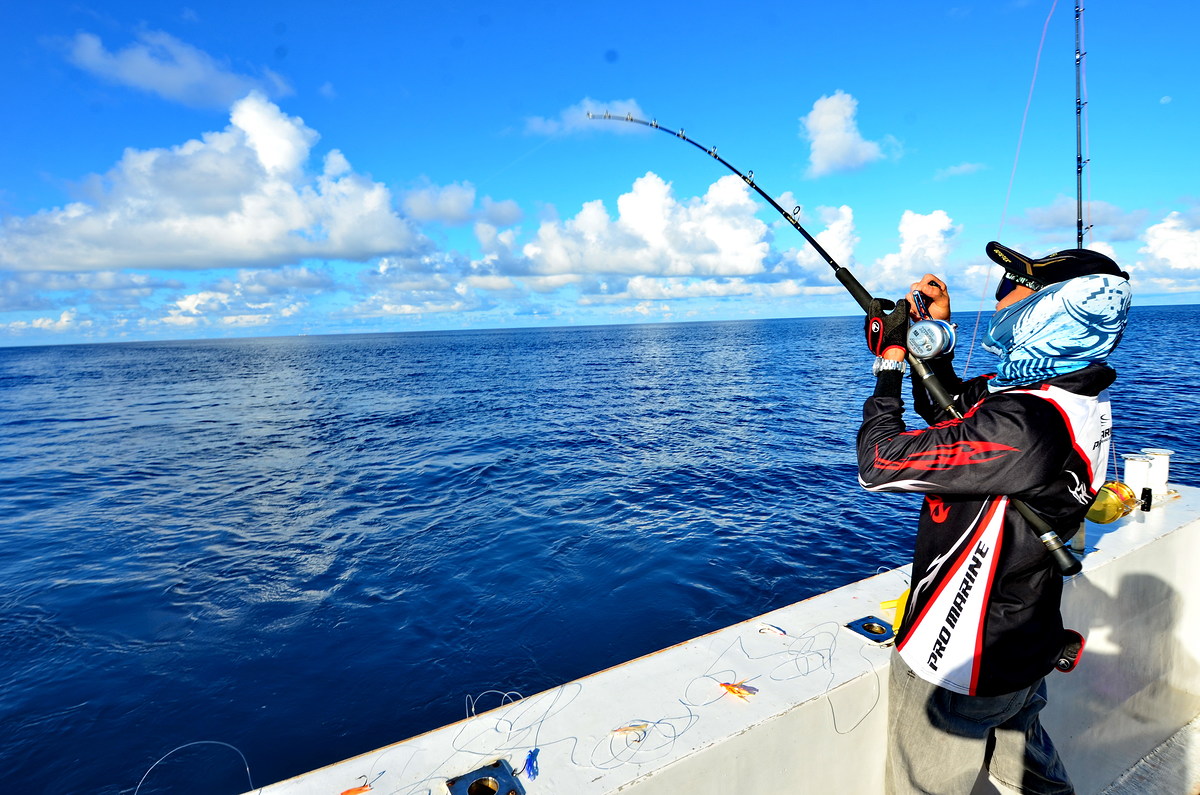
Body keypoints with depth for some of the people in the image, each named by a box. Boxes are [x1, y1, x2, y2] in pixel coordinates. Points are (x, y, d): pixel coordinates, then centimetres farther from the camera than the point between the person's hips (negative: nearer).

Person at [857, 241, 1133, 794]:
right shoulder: (1075, 399, -3)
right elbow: (949, 414, 11)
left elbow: (879, 464, -29)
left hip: (960, 665, -8)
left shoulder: (1020, 427, -35)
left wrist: (890, 364, -17)